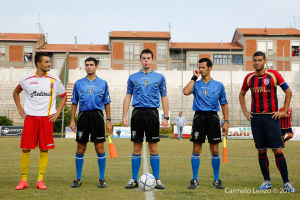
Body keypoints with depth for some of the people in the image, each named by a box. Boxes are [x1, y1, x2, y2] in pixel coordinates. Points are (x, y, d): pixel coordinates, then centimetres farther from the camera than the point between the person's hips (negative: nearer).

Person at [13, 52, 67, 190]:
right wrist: (19, 109, 10)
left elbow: (64, 96, 14)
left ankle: (40, 180, 11)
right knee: (25, 149, -1)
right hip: (30, 118, 0)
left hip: (47, 119, 0)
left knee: (44, 150, 1)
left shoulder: (54, 80, 2)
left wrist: (57, 112, 3)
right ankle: (23, 180, 11)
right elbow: (16, 92, 20)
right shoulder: (27, 79, 2)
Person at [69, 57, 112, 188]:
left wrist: (108, 120, 3)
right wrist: (72, 120, 4)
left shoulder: (103, 83, 6)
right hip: (83, 116, 1)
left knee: (100, 149, -2)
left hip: (97, 115, -1)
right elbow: (74, 103, 11)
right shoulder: (78, 83, 8)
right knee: (80, 149, 5)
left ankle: (102, 179, 9)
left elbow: (107, 103, 9)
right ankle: (78, 179, 16)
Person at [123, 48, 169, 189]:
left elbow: (164, 98, 7)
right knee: (137, 148, 4)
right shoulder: (133, 77, 9)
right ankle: (134, 179, 12)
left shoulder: (159, 77, 6)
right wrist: (125, 116, 2)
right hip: (137, 113, 1)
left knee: (153, 148, 1)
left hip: (152, 113, -1)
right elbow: (128, 97, 11)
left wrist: (166, 117, -1)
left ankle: (157, 179, 10)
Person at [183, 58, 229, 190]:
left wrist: (226, 121, 3)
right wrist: (194, 77, -8)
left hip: (213, 117, 0)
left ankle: (216, 180, 14)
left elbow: (224, 103, 11)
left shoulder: (219, 85, 9)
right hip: (199, 117, 0)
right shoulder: (196, 84, 7)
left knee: (215, 151, 3)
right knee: (196, 150, 0)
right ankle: (195, 180, 8)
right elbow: (186, 92, -15)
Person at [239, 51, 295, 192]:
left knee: (278, 150, -6)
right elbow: (242, 94, 23)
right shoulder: (249, 78, 8)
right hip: (255, 117, 3)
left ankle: (286, 182, 2)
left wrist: (284, 111, -3)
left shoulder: (273, 75, -2)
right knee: (261, 151, 6)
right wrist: (244, 111, 12)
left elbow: (288, 92, 3)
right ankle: (267, 182, 16)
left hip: (271, 117, -3)